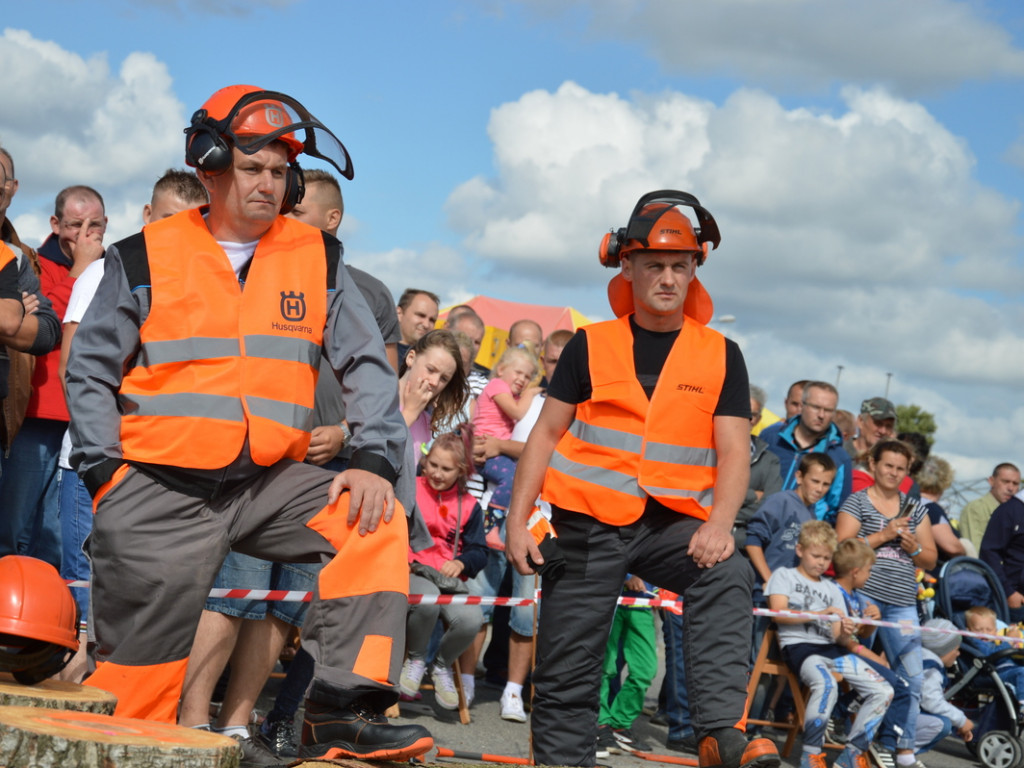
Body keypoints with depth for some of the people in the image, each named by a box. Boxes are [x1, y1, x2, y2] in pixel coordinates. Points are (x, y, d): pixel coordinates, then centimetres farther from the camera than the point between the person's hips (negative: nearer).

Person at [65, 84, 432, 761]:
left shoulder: (317, 260, 9)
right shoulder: (145, 259, 4)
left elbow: (369, 367, 7)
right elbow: (89, 370, 7)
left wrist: (375, 459, -8)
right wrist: (105, 470, -3)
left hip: (269, 481, 2)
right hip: (158, 492, -2)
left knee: (376, 523, -22)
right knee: (139, 670, -4)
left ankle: (342, 710, -25)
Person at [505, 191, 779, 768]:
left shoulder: (721, 356, 5)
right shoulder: (591, 345, 6)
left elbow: (734, 451, -2)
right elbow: (546, 434, 7)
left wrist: (719, 524, -20)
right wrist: (516, 522, -1)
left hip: (672, 521, -1)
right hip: (588, 521, 1)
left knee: (727, 578, -30)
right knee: (567, 674, 1)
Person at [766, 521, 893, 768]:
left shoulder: (832, 590, 25)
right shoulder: (784, 575, 11)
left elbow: (838, 637, 15)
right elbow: (778, 613, -7)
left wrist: (846, 634, -11)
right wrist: (820, 613, -15)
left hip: (831, 648, 6)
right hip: (799, 645, -6)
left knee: (883, 691, -10)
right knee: (826, 685, -38)